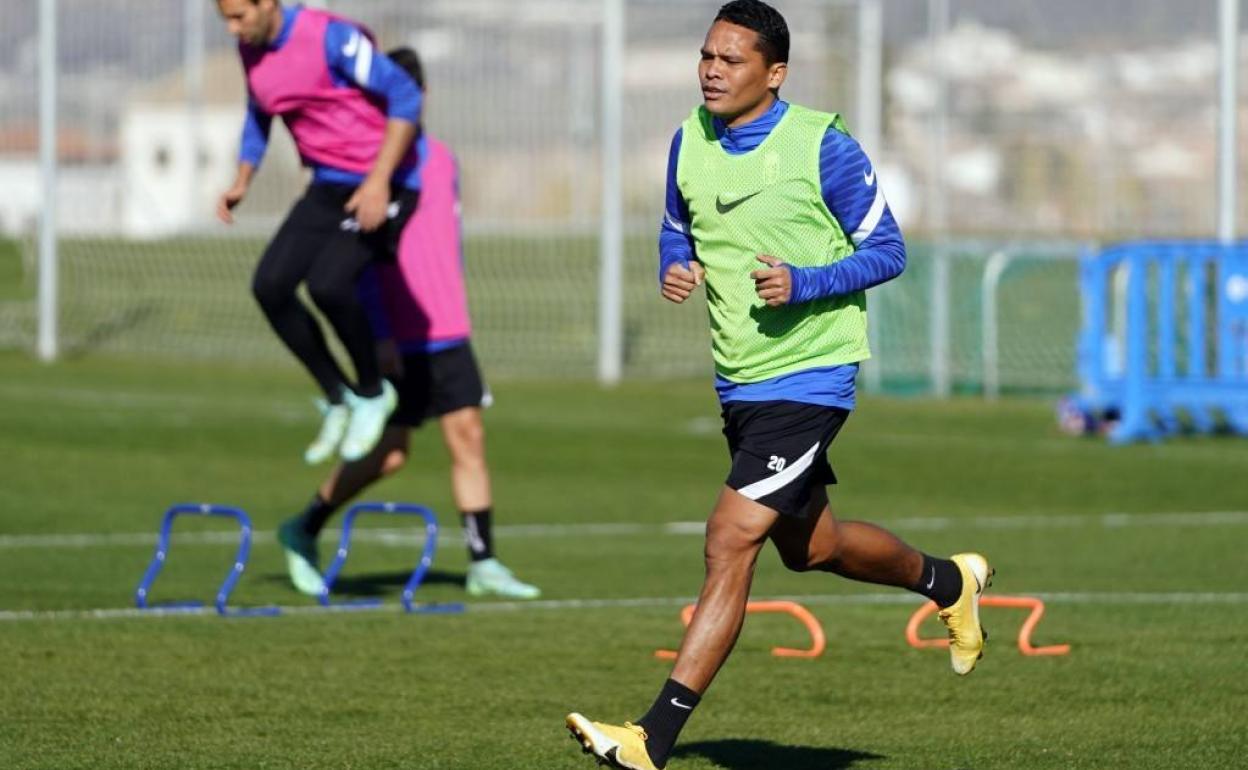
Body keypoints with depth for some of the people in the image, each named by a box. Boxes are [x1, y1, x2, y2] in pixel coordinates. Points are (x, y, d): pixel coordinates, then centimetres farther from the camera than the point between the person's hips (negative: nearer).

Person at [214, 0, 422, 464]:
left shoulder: (330, 37, -21)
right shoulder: (251, 49, 3)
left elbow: (405, 97, -20)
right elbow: (259, 114, 22)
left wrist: (380, 181, -25)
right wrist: (242, 181, 8)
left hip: (380, 187, -8)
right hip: (328, 188, 8)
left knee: (326, 285, -26)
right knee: (270, 285, -7)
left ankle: (372, 393, 0)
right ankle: (336, 397, 11)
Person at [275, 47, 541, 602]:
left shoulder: (441, 160, 12)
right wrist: (379, 336, -18)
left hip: (447, 335, 6)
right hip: (398, 341, -6)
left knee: (469, 435, -2)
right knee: (388, 453, -2)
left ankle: (483, 565, 1)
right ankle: (303, 532, 16)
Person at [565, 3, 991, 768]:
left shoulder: (823, 145, -14)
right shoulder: (690, 141, 3)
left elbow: (888, 251, -8)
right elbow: (677, 230, 19)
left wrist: (805, 284, -24)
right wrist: (674, 269, -5)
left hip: (810, 377, -8)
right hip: (739, 382, 8)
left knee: (730, 542, -17)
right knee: (808, 547, 23)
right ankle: (948, 582, 51)